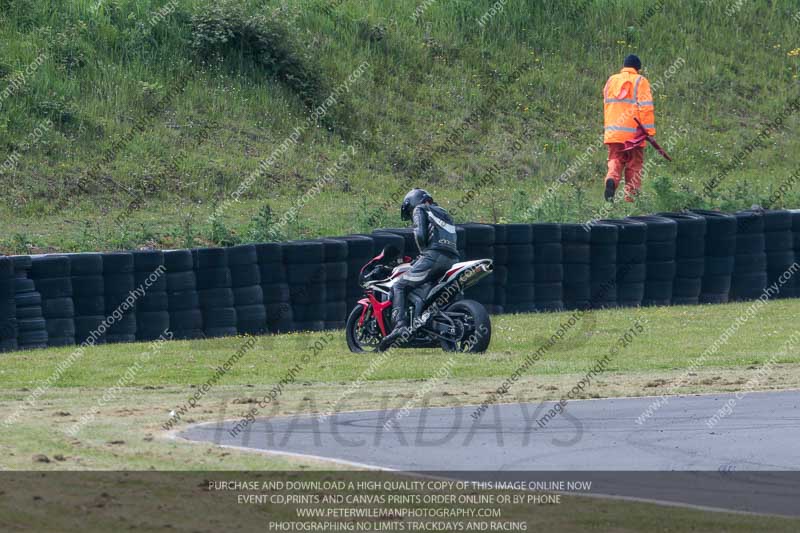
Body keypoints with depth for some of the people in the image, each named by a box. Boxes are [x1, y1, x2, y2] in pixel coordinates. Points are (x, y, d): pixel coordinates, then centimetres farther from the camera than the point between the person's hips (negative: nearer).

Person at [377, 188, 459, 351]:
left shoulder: (419, 210, 12)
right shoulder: (445, 214, 36)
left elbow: (420, 234, -5)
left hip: (434, 254, -7)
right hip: (452, 259, 7)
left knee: (399, 287, -6)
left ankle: (400, 326, -26)